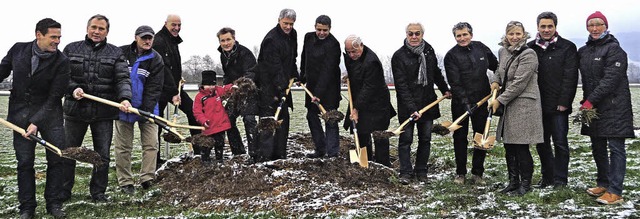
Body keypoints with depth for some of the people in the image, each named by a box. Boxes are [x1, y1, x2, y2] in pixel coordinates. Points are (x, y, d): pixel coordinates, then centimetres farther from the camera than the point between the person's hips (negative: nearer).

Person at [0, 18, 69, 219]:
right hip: (20, 112, 2)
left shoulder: (61, 61, -12)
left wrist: (37, 122, -20)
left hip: (49, 113, -1)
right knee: (24, 162, 3)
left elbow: (54, 97, -14)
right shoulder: (18, 50, -3)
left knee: (56, 159, -1)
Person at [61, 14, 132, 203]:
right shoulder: (71, 49, 7)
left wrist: (125, 98, -23)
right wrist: (73, 89, -14)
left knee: (103, 154, 6)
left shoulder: (115, 53, 5)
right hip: (75, 109, 0)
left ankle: (98, 192, 20)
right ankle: (63, 191, 24)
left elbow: (123, 79, -5)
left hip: (104, 112, 0)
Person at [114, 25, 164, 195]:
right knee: (123, 146, 3)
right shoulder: (121, 53, 0)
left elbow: (154, 88, -8)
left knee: (151, 143, -3)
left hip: (147, 107, 0)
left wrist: (147, 109, -19)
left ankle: (147, 179, 4)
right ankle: (125, 182, 11)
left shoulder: (156, 59, -3)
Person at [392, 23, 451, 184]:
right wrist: (412, 108, -23)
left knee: (425, 139, 9)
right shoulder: (399, 56, -12)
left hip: (428, 102, 5)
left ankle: (421, 171, 20)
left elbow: (436, 73, 23)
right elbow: (401, 86, -17)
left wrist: (445, 89, 24)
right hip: (407, 105, -5)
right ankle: (406, 172, 10)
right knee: (406, 139, 1)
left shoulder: (429, 51, 5)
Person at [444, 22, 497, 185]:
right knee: (460, 138, 6)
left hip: (481, 100, 3)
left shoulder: (481, 48, 1)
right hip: (460, 103, -3)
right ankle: (460, 173, 17)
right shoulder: (451, 55, -9)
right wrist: (465, 102, -23)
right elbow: (455, 83, -16)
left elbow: (495, 66, 19)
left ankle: (477, 173, 17)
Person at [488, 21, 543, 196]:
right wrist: (496, 81, 8)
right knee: (509, 146, 10)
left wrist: (500, 100, -15)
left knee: (521, 147, -3)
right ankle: (513, 182, 22)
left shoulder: (528, 54, -13)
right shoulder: (502, 52, 10)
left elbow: (519, 83, -17)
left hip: (524, 105, -7)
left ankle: (525, 184, 10)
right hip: (508, 105, 7)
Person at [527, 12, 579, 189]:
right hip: (538, 104, 4)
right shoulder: (530, 47, 7)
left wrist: (563, 102, -13)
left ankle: (560, 179, 9)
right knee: (541, 142, 10)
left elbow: (570, 77, -7)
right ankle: (547, 176, 22)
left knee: (560, 142, 0)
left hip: (558, 105, -4)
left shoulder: (567, 47, -2)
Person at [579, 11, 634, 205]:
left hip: (614, 107, -7)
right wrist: (585, 100, 7)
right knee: (598, 147, 13)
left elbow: (610, 79, -15)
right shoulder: (583, 51, 13)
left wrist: (591, 100, -17)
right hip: (593, 107, 7)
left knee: (615, 147, -6)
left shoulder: (614, 49, -8)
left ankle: (615, 192, -7)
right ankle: (603, 184, 25)